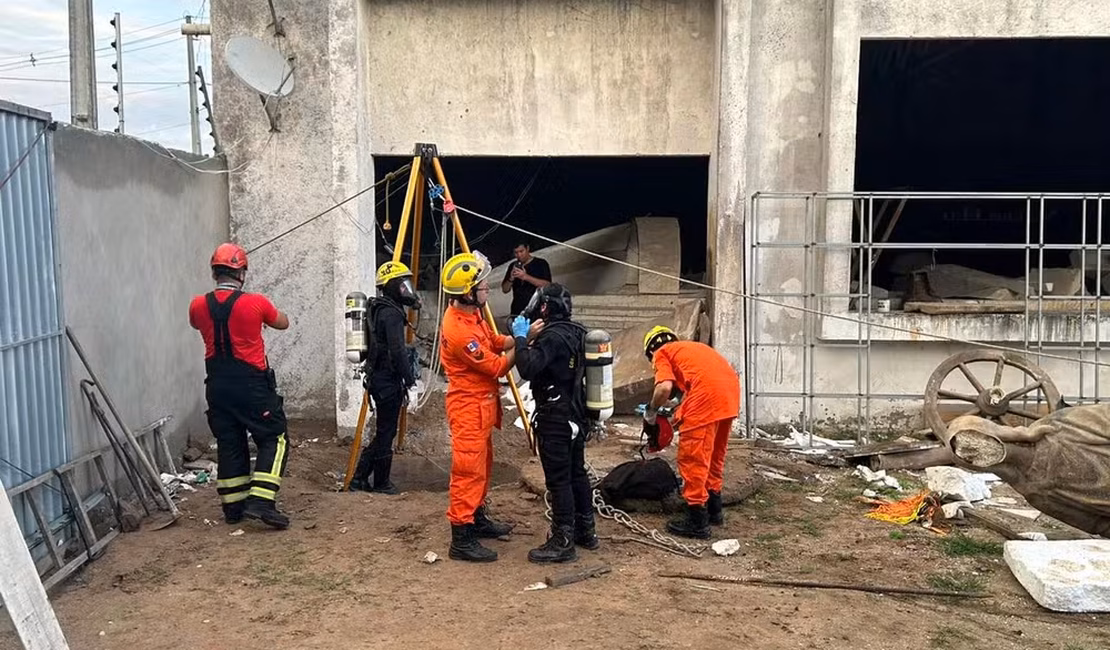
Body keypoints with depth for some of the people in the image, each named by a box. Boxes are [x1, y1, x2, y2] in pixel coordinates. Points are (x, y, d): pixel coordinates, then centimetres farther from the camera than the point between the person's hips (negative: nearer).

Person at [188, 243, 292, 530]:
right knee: (274, 439, 4)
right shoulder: (256, 303, -12)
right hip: (252, 384, -5)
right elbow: (283, 323, 7)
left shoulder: (198, 306, -2)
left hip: (217, 385, 5)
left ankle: (233, 506, 19)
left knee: (229, 443, 14)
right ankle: (260, 500, -10)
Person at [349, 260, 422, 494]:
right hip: (389, 381, -10)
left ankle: (359, 478, 19)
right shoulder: (392, 313, -16)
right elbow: (397, 351, -24)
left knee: (384, 431, 16)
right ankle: (381, 483, 12)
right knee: (386, 432, 2)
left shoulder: (379, 310, 15)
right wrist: (411, 382, -22)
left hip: (378, 378, 10)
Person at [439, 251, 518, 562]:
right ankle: (461, 540, -2)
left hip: (481, 403, 10)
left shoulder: (470, 315, 4)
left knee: (482, 466, 20)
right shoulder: (459, 330, -26)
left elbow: (494, 342, 14)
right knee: (468, 471, -7)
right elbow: (498, 367, -20)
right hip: (469, 407, -10)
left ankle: (478, 519, 33)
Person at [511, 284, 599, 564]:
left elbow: (528, 368, -32)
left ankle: (563, 542, 1)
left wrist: (521, 338, -19)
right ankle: (585, 531, 27)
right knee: (577, 473, 17)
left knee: (558, 479, -4)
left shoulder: (553, 336, -20)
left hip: (554, 419, -10)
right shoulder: (575, 332, 10)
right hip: (576, 416, 10)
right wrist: (531, 339, 7)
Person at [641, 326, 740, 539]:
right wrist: (682, 414, 33)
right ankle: (714, 509, 32)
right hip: (730, 389, 8)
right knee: (714, 454, 22)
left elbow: (665, 387, -6)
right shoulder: (689, 347, 34)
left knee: (692, 458, 0)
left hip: (707, 393, -8)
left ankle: (696, 521, 3)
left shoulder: (661, 353, 12)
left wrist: (650, 415, 9)